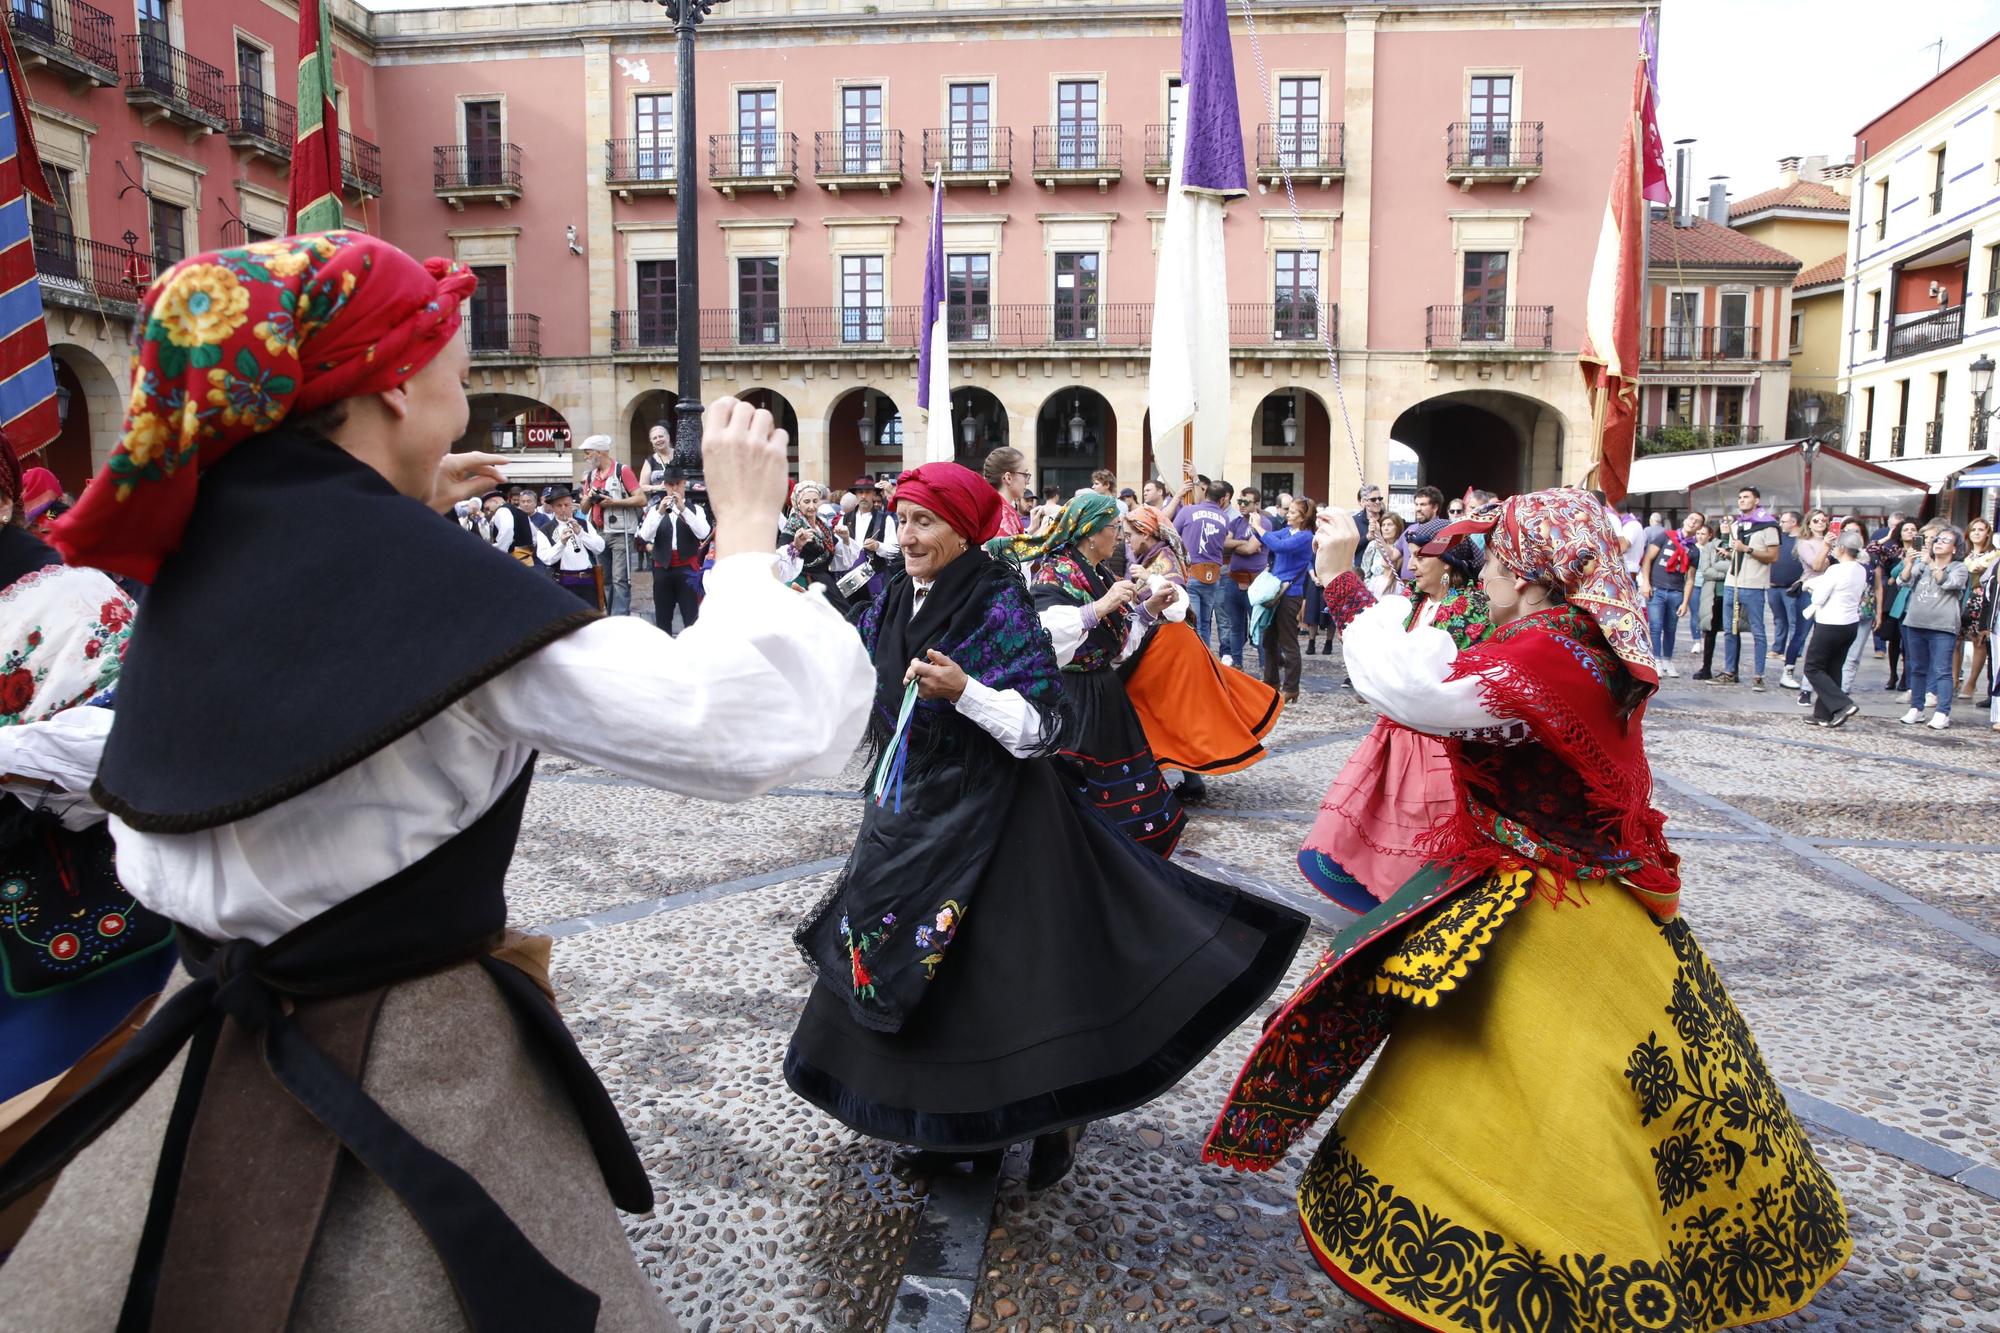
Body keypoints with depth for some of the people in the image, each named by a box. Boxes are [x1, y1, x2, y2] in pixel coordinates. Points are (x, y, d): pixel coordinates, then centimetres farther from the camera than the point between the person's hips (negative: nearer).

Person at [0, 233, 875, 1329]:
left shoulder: (206, 540, -2)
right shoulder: (429, 582, -25)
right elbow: (766, 723, -31)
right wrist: (747, 523, -18)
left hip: (212, 1051, 8)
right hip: (405, 1078, -8)